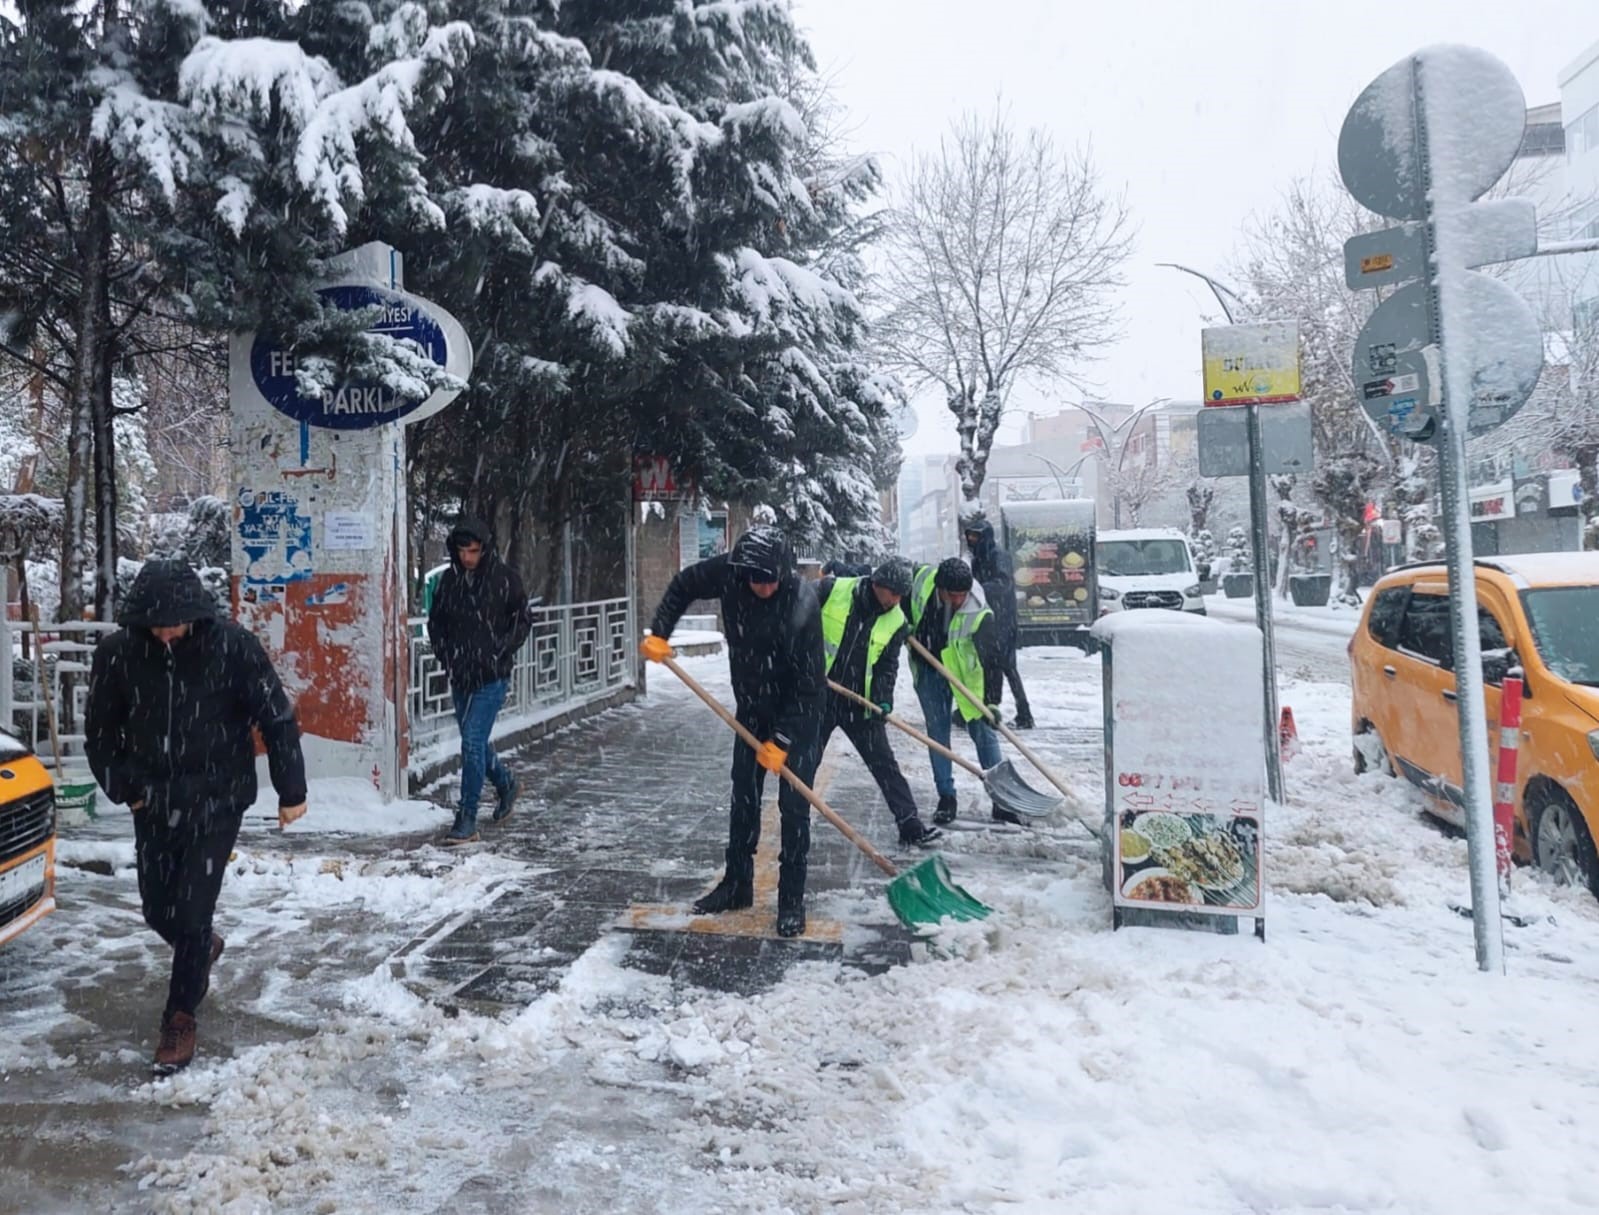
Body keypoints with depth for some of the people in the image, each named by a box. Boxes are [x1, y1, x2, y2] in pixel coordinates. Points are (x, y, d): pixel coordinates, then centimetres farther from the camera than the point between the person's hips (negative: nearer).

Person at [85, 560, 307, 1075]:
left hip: (217, 801, -3)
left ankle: (180, 1018, 18)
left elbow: (277, 718, -10)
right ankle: (203, 948, 48)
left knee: (193, 910, -2)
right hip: (154, 804, 4)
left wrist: (291, 791, -7)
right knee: (156, 908, 14)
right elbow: (100, 730, 6)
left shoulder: (232, 646, -17)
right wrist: (124, 788, 3)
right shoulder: (117, 653, -10)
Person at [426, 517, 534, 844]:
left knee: (473, 743, -11)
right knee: (474, 742, 16)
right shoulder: (450, 578, 5)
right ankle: (505, 782, 43)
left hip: (492, 676, -5)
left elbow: (523, 621, 0)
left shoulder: (504, 578, -6)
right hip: (460, 675, 5)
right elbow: (435, 620, 16)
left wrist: (501, 653, -9)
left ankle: (467, 820, -4)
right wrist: (443, 653, 3)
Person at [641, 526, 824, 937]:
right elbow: (684, 585, 3)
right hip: (751, 707, 5)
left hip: (798, 712, -5)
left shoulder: (802, 603, -31)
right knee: (743, 798, 12)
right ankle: (737, 885, 27)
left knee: (793, 805, -4)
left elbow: (807, 685, -26)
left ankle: (792, 900, 8)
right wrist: (658, 633, -8)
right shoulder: (730, 572, -18)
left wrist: (782, 739, -24)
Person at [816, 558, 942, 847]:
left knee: (885, 765, 2)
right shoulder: (831, 590, -11)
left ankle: (910, 825, 8)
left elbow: (887, 667, 1)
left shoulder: (896, 622, -2)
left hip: (861, 704, 2)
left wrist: (884, 699, -15)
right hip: (817, 696, -2)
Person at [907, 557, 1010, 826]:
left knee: (983, 731, -1)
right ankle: (946, 798, 13)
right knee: (937, 730, 4)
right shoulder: (922, 579, -21)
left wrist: (991, 700, -27)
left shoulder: (979, 613, -30)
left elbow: (992, 658, -25)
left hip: (965, 673, -2)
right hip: (928, 669, 3)